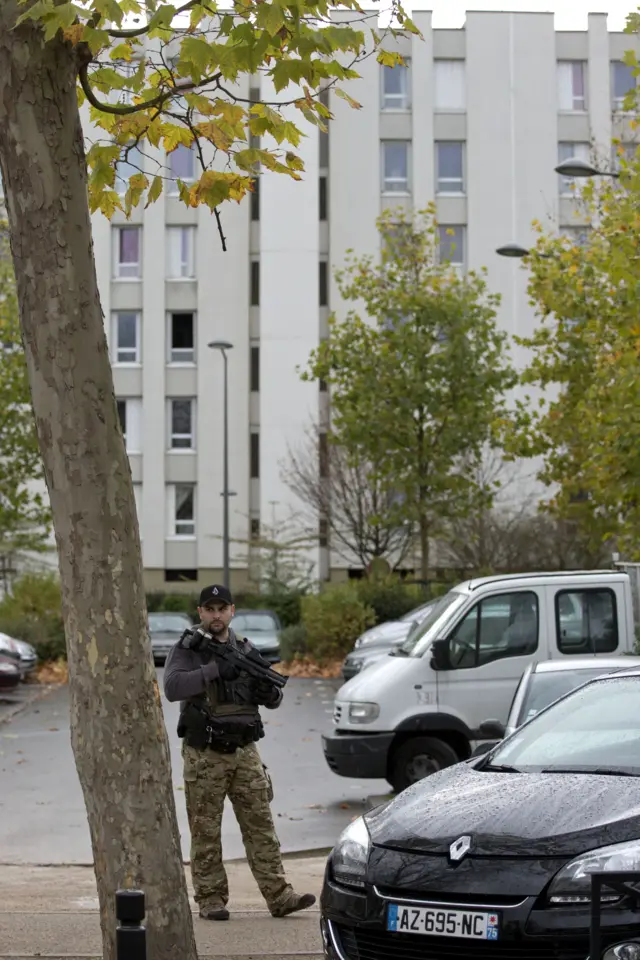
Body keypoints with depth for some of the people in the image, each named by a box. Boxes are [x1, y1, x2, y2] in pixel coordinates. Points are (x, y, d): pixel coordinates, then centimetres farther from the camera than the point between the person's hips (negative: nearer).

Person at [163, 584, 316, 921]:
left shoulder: (245, 650, 11)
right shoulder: (186, 650, -2)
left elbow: (273, 701, 12)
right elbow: (172, 687, -21)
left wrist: (269, 690, -12)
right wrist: (214, 670, -26)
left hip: (245, 753, 4)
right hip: (204, 757, -4)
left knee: (261, 826, 2)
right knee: (205, 832, 2)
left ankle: (279, 896, 2)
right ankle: (210, 899, 9)